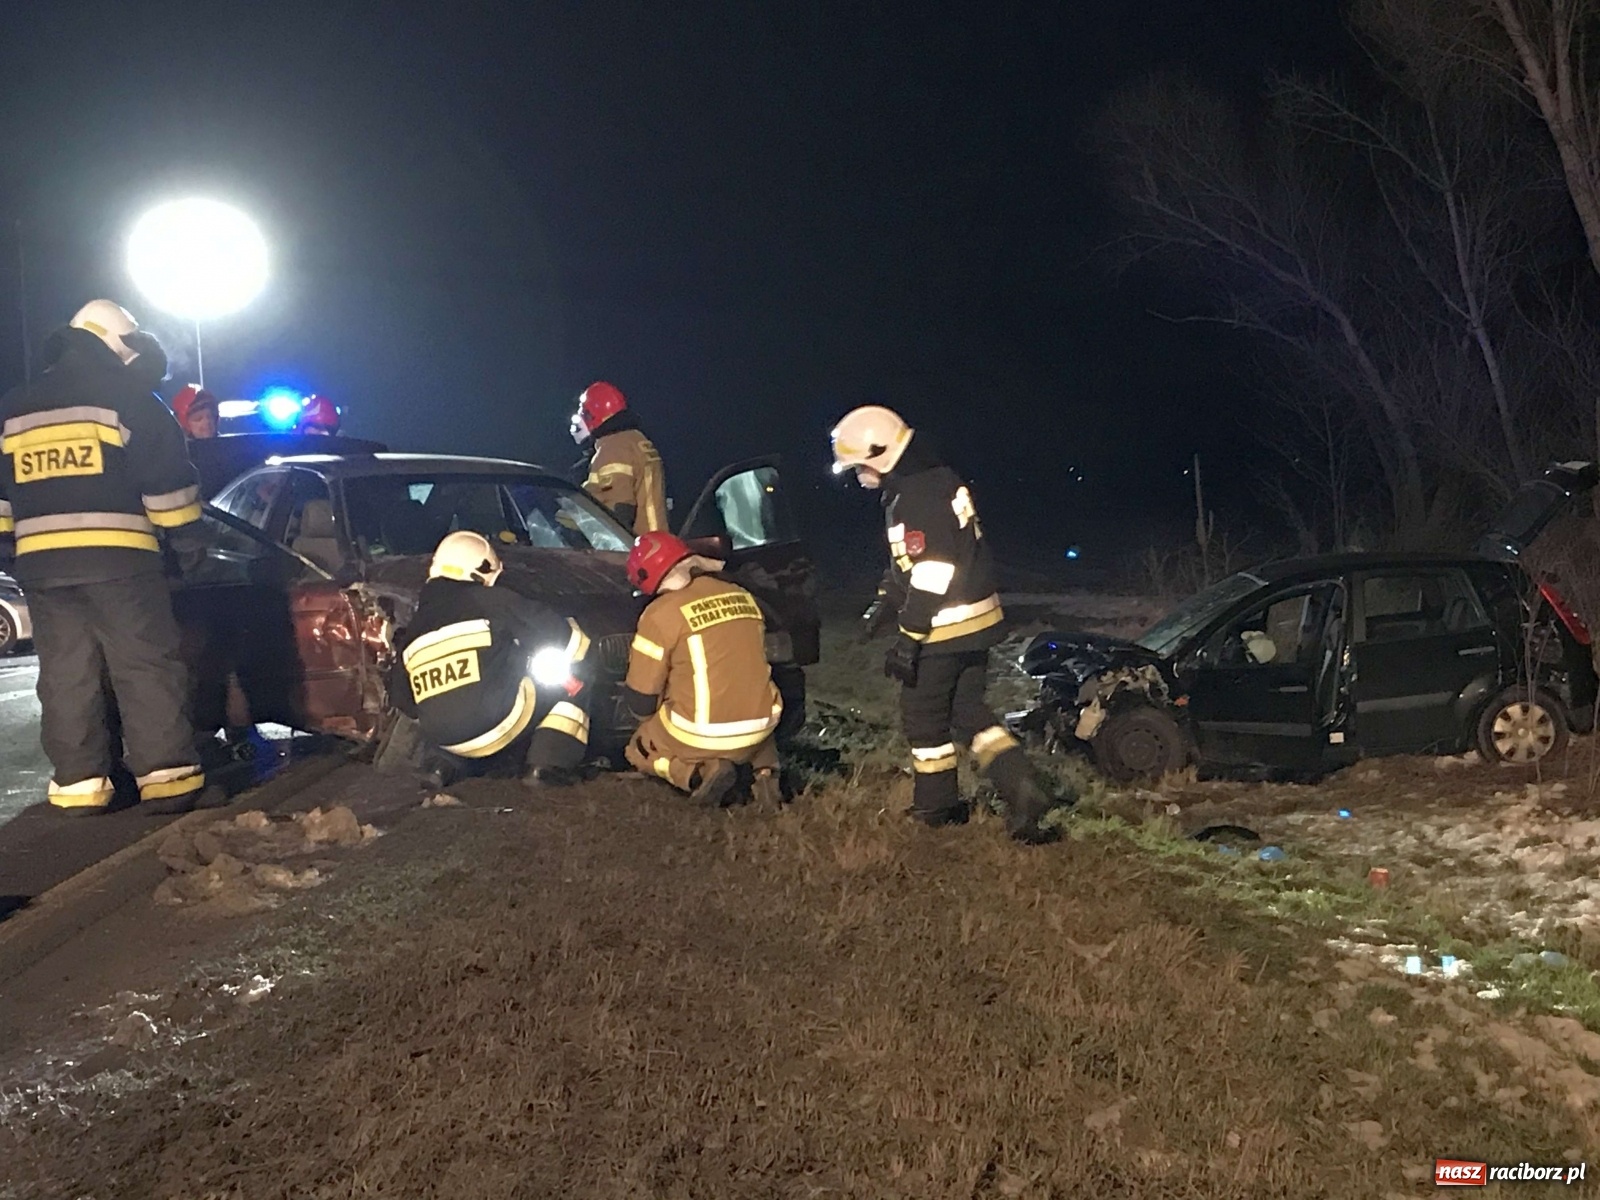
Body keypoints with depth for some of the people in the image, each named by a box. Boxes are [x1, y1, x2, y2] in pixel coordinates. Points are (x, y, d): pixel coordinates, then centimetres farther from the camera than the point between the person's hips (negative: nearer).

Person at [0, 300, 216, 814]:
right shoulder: (130, 399, -1)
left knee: (66, 676, 8)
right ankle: (168, 778, -8)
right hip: (117, 558, -5)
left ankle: (78, 784, 10)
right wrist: (189, 541, 7)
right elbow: (168, 481, -3)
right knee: (147, 669, -5)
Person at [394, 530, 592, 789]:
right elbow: (562, 635, -1)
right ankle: (548, 765, -2)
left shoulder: (413, 631, 16)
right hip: (499, 725, -5)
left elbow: (405, 701, 23)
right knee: (571, 677, 12)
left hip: (446, 741, 6)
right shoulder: (494, 601, 1)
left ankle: (444, 761, 10)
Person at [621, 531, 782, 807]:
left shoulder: (662, 613, -11)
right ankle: (765, 772, 11)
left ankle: (702, 772, -4)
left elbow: (640, 699, -6)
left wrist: (654, 717, 17)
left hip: (701, 736, -5)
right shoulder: (742, 596, 6)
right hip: (759, 729, 5)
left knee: (639, 750, 24)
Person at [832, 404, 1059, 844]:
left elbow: (929, 575, -25)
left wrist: (909, 639, -21)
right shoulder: (939, 481, 12)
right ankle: (1022, 790, 3)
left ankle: (936, 807, 21)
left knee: (924, 718, 8)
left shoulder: (916, 499, -21)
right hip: (977, 621, 10)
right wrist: (885, 603, 21)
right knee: (969, 712, 16)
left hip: (943, 629, -10)